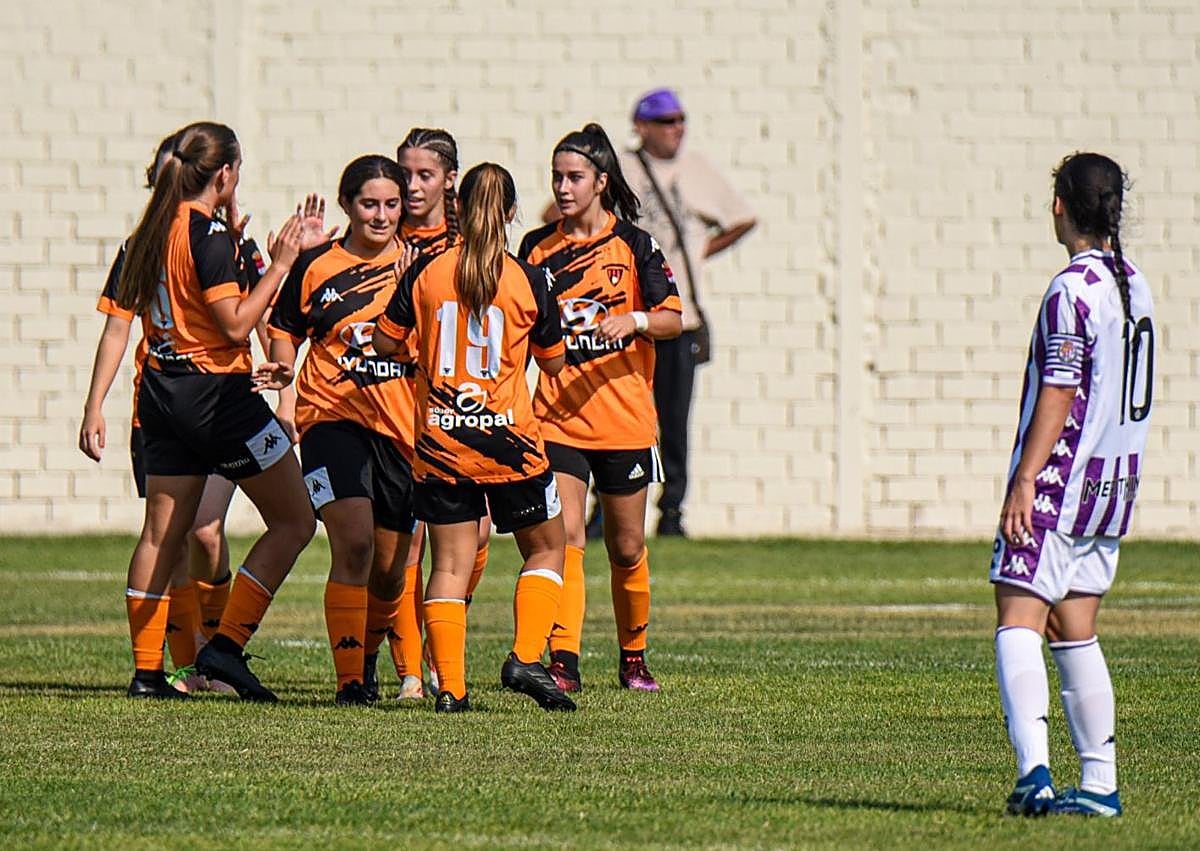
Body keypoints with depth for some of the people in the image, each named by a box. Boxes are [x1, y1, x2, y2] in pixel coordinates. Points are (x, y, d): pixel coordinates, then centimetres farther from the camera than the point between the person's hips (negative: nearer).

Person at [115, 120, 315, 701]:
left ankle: (145, 670, 8)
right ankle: (227, 646, -7)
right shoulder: (208, 234, -15)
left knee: (163, 532, 10)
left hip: (162, 389, 8)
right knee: (294, 521, 0)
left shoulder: (152, 231, 9)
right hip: (217, 392, -8)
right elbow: (236, 324, -18)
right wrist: (279, 266, -11)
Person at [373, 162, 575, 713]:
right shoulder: (528, 280, -5)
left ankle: (450, 686, -3)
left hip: (440, 441, 2)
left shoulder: (425, 273, -2)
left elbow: (386, 342, 7)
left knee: (449, 564, 6)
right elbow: (553, 361, 7)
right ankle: (525, 659, -2)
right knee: (545, 548, 15)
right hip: (509, 440, -2)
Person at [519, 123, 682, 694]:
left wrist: (635, 321, -22)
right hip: (557, 419, 1)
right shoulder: (537, 248, 7)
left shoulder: (633, 245, 1)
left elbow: (673, 320, -4)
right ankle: (564, 662, -20)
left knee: (626, 548, 9)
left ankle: (633, 657, 28)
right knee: (565, 537, -15)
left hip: (624, 420, -1)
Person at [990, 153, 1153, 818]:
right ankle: (1099, 782, 11)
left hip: (1061, 481, -8)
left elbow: (1059, 394, -18)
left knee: (1018, 620, -10)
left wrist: (1024, 480, -17)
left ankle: (1033, 769, -25)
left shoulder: (1073, 290, -14)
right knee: (1074, 631, 13)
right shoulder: (1132, 284, 13)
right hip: (1116, 481, 8)